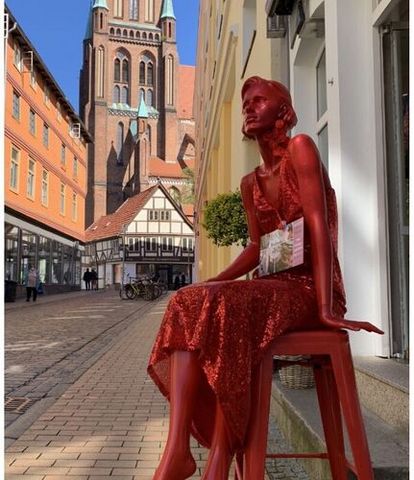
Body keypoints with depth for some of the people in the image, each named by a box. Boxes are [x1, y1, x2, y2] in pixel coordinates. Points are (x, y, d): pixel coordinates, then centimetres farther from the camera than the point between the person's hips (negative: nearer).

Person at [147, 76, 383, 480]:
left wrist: (326, 309, -23)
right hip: (275, 287, 7)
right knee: (187, 303, -17)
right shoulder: (249, 183, 17)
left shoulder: (300, 148, -5)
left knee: (220, 307, -31)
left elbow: (318, 225, -15)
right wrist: (207, 284, 1)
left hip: (311, 287, -7)